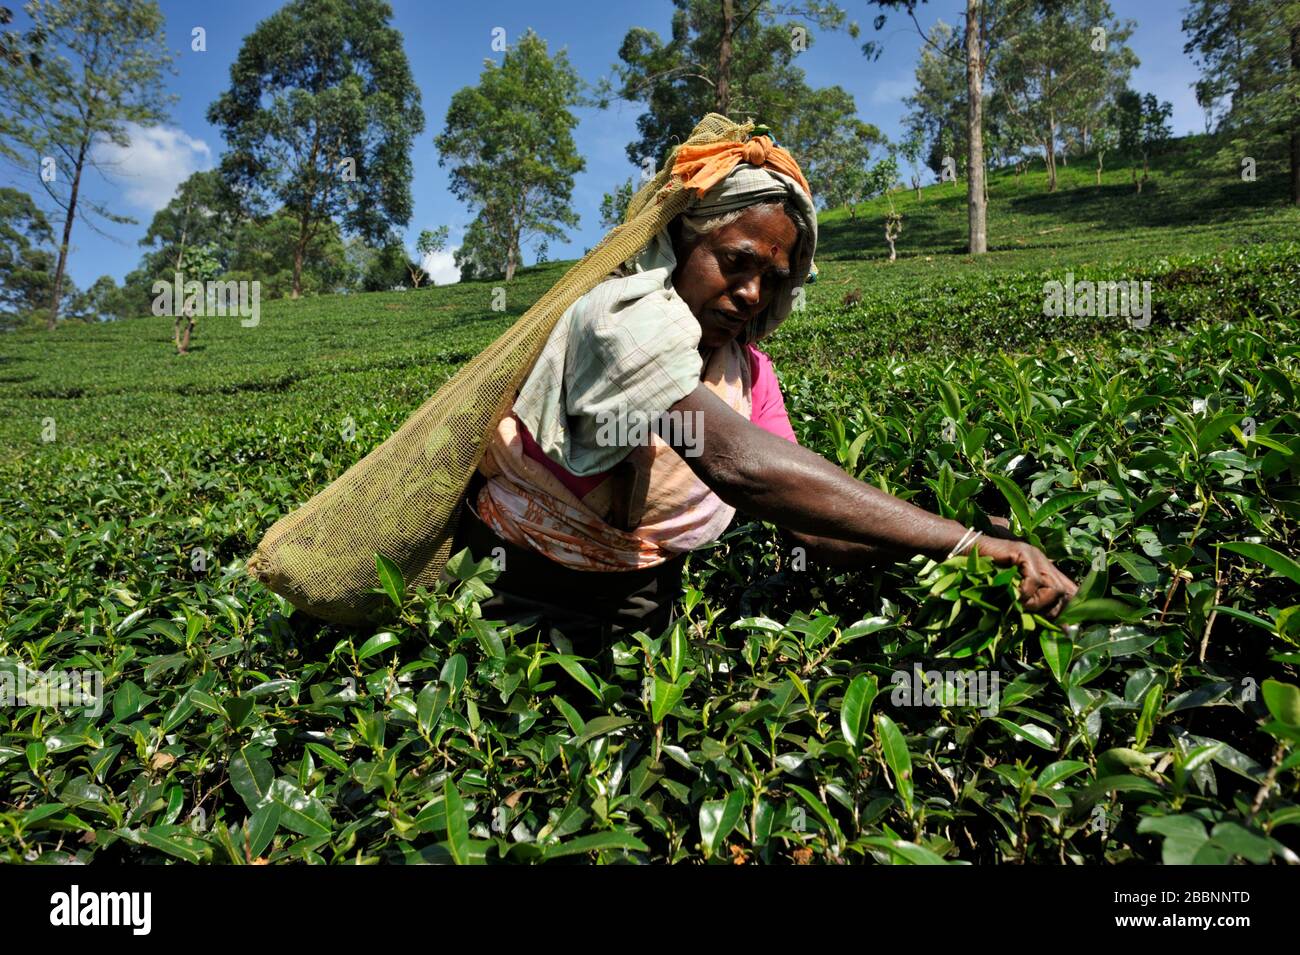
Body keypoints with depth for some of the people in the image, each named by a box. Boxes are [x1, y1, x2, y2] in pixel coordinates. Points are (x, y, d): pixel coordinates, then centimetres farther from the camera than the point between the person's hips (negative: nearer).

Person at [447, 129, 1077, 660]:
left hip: (640, 599, 6)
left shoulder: (748, 373, -3)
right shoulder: (628, 316, -26)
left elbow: (816, 529, -9)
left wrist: (952, 541, -26)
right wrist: (971, 544, -40)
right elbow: (742, 464, -42)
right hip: (523, 594, -6)